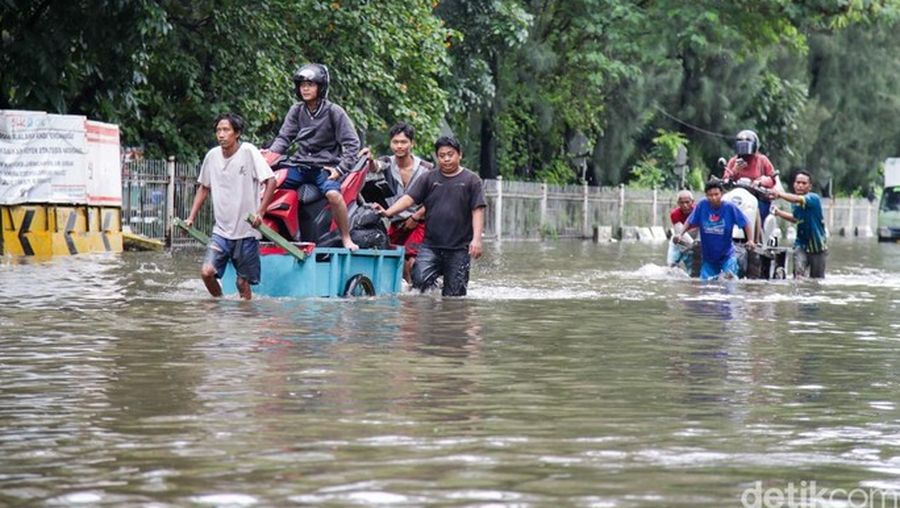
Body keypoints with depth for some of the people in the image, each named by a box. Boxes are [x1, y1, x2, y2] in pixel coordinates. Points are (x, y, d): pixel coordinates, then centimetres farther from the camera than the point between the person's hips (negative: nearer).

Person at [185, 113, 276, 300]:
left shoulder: (248, 152, -9)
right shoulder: (212, 156, 4)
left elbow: (271, 181, -11)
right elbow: (204, 188, 18)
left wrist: (260, 212, -20)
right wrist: (191, 218, 12)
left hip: (246, 231, -3)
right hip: (221, 230, 3)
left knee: (243, 282, 1)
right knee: (207, 272, -12)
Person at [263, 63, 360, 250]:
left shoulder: (333, 111, -4)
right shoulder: (296, 111, 9)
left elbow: (352, 143, -6)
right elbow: (284, 137, 6)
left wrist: (340, 169, -16)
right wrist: (269, 155, -13)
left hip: (325, 167, -5)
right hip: (300, 164, 5)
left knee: (333, 194, -33)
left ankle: (346, 238, -19)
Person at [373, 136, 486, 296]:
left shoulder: (471, 180, 4)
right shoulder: (428, 179, 10)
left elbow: (477, 211, -1)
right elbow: (409, 198, 1)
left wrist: (476, 239, -13)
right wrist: (388, 212, -16)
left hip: (459, 248, -1)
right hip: (430, 245, 1)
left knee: (454, 292, -1)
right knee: (420, 280, -17)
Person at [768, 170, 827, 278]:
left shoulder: (814, 198, -18)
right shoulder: (794, 204, 1)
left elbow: (800, 199, -41)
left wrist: (780, 194, -54)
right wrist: (779, 213, 13)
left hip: (817, 246, -3)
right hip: (801, 244, 3)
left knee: (817, 279, 10)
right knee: (799, 274, -20)